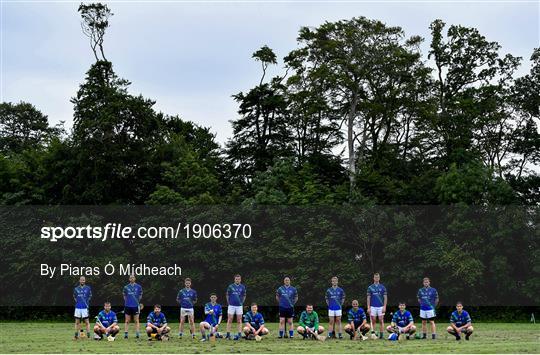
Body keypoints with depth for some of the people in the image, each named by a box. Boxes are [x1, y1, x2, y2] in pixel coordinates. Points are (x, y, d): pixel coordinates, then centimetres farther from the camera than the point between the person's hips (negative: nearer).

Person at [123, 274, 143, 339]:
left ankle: (137, 334, 2)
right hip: (128, 306, 1)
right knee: (127, 321, 4)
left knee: (136, 321, 0)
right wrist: (127, 302, 6)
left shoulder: (138, 287, 3)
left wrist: (138, 302, 6)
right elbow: (124, 296, 14)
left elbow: (140, 295, 11)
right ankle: (126, 334, 7)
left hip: (136, 306, -1)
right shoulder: (126, 287, 6)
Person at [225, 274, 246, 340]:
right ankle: (228, 334, 2)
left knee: (239, 320, 2)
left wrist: (242, 302, 6)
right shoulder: (230, 286, 2)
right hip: (231, 305, -1)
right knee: (229, 320, -1)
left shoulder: (242, 287, 5)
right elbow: (227, 295, 9)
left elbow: (244, 296, 14)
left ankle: (239, 334, 3)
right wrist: (228, 303, 5)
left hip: (239, 305, 1)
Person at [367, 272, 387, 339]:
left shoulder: (382, 287, 4)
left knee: (381, 321, -2)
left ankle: (381, 334, 1)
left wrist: (384, 307, -6)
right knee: (373, 321, 2)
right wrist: (368, 307, -2)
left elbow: (385, 297, 3)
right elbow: (368, 298, 5)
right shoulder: (370, 287, 6)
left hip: (380, 306, -1)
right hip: (373, 307, 1)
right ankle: (373, 333, 7)